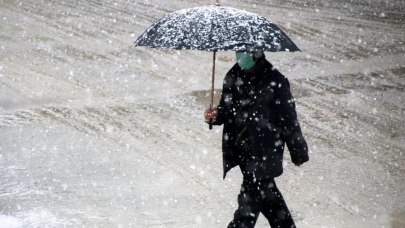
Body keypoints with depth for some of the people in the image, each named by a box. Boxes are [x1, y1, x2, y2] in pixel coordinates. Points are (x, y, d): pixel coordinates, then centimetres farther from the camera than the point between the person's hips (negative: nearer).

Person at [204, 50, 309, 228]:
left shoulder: (274, 82, -13)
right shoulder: (233, 77, 3)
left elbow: (288, 119, -8)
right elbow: (227, 110, 15)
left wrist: (298, 152, -3)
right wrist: (216, 115, -8)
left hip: (265, 151, -6)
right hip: (241, 149, 6)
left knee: (250, 196, -8)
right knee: (265, 191, 18)